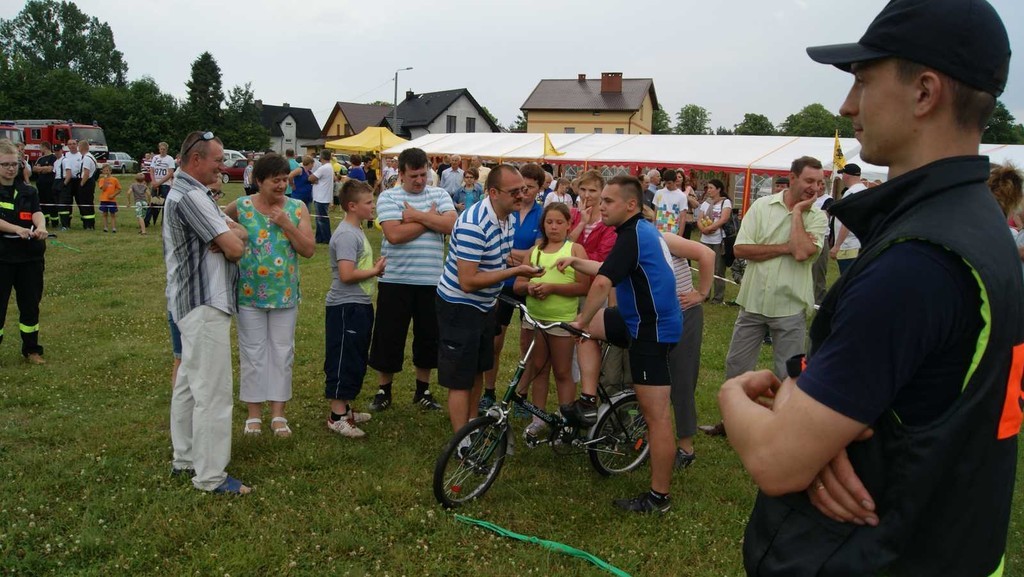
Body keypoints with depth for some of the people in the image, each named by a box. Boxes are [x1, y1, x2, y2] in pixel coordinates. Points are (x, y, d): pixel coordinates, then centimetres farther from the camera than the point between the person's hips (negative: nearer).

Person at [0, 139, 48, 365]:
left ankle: (31, 349, 24)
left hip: (30, 256, 3)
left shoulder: (28, 192, 6)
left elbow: (37, 213, -11)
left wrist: (41, 228, -33)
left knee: (30, 305, 10)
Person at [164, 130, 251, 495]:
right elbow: (235, 248, -20)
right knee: (213, 392, -7)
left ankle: (184, 459, 28)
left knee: (189, 383, 17)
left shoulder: (188, 192, 17)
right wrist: (232, 241, 2)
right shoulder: (190, 197, -17)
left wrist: (228, 237, -10)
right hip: (205, 305, -11)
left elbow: (240, 234, 12)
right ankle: (210, 475, -1)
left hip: (192, 304, 11)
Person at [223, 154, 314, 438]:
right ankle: (254, 413, 22)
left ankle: (278, 413, 20)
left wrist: (287, 224, -17)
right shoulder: (241, 207, -5)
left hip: (285, 295, 1)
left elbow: (309, 250, -6)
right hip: (250, 295, -1)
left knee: (282, 353, 8)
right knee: (252, 354, 8)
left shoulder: (297, 209, -2)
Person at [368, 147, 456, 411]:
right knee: (388, 336, 5)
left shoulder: (440, 195, 7)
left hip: (431, 281, 2)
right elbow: (394, 234, -16)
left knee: (428, 336, 12)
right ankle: (383, 390, 22)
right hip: (395, 280, -2)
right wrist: (430, 218, -9)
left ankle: (423, 390, 29)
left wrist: (417, 215, -12)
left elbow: (451, 225, -10)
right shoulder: (388, 197, -1)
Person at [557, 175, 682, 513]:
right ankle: (588, 402, 14)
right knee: (590, 325, 18)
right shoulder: (642, 230, 13)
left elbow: (602, 283, -29)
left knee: (656, 415, -4)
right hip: (642, 320, 11)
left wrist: (581, 321, -17)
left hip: (653, 330, -11)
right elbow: (610, 271, 21)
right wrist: (576, 262, 10)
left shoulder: (633, 235, -18)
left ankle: (659, 497, 5)